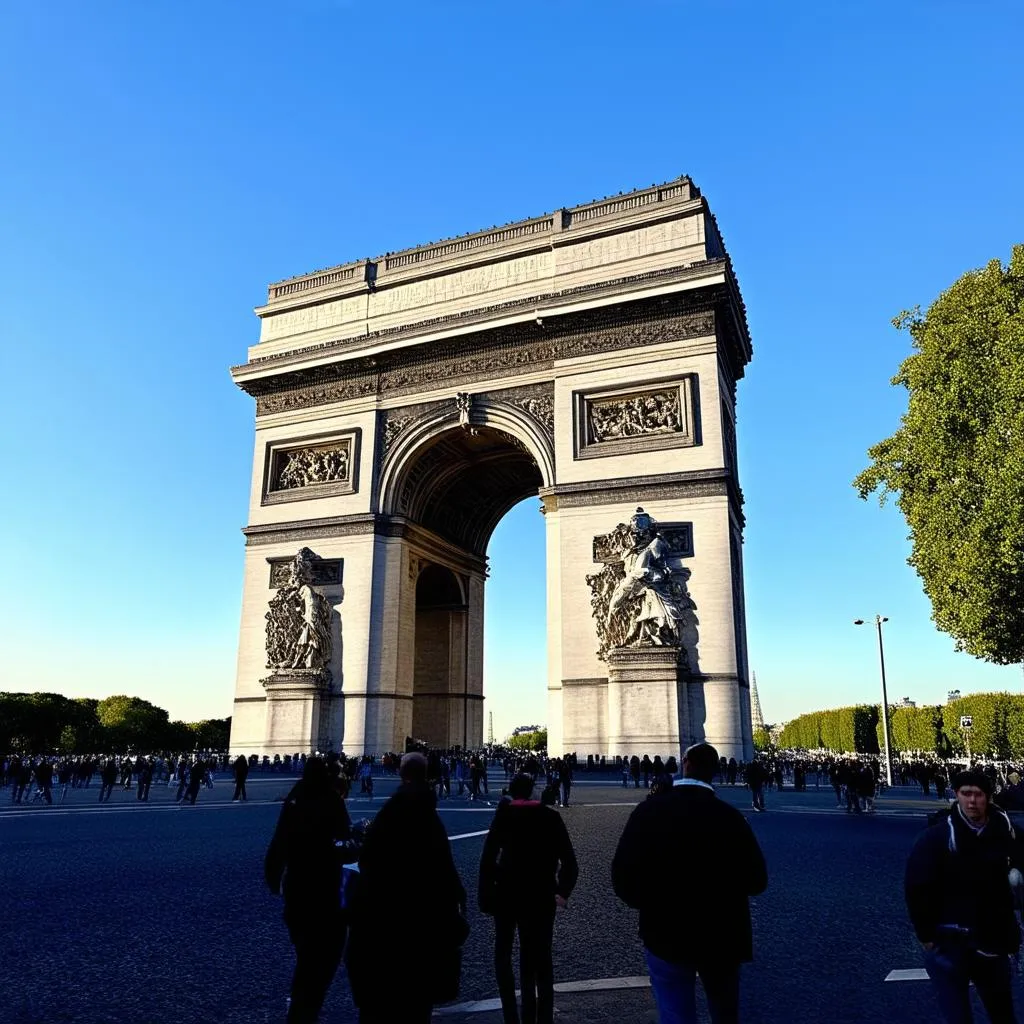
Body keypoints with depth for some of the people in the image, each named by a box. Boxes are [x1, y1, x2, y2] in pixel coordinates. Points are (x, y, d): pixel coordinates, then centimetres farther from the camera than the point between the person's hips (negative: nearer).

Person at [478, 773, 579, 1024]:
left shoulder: (503, 816, -5)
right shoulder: (551, 817, 0)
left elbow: (488, 859, -13)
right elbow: (569, 861, -5)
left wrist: (485, 896, -8)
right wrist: (562, 892, 4)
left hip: (507, 894, -1)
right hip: (541, 896, 1)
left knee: (502, 953, 18)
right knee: (540, 960, 13)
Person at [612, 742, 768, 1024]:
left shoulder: (649, 811, -14)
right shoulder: (730, 816, -14)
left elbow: (623, 877, -14)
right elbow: (756, 881, -9)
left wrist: (653, 907, 6)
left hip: (666, 936, -1)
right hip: (721, 936, 1)